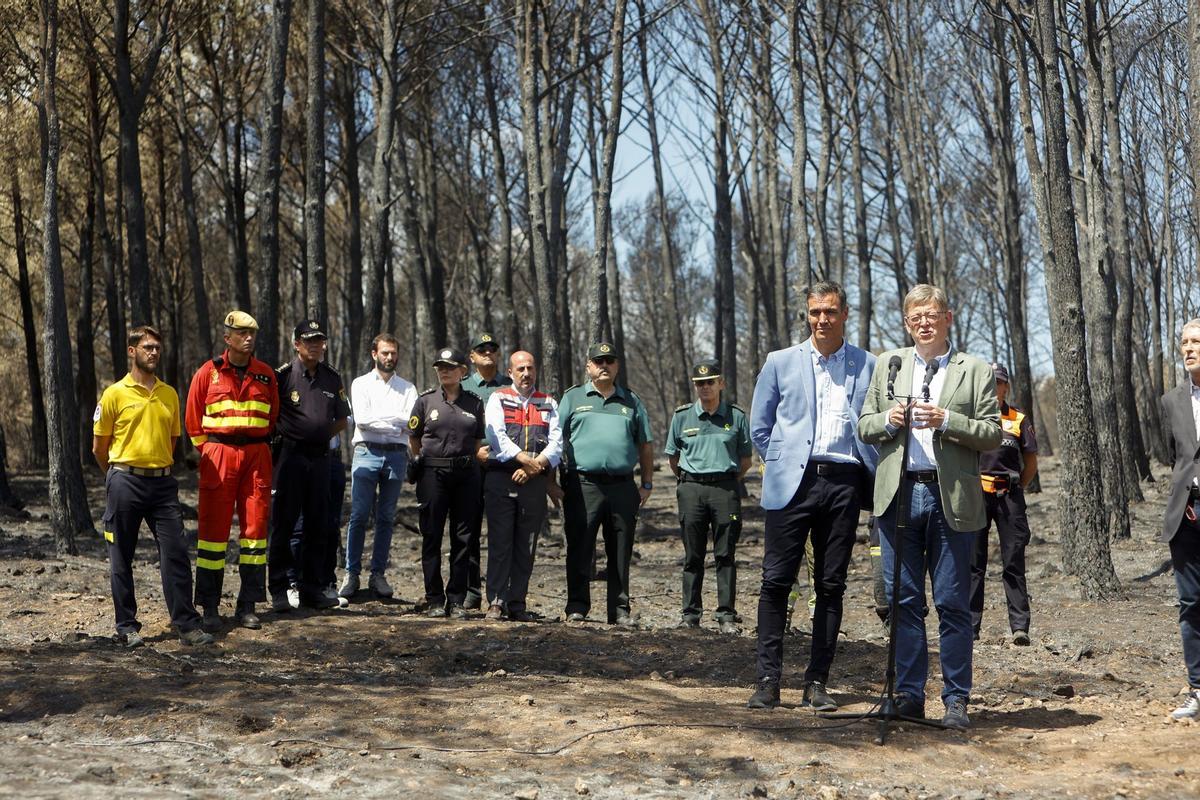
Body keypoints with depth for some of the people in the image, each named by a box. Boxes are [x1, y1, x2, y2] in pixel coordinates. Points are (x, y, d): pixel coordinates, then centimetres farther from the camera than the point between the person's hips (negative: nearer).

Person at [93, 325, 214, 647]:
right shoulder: (115, 394, -3)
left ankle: (187, 624, 0)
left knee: (176, 553, -2)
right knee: (122, 559, 5)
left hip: (162, 482, 3)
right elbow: (99, 447, 4)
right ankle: (126, 626, 13)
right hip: (125, 482, -3)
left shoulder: (169, 394, 10)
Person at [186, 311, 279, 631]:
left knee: (255, 525, 2)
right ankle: (210, 607, 4)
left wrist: (256, 446, 10)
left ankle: (247, 606, 10)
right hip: (218, 456, -3)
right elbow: (193, 420, 6)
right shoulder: (208, 372, 1)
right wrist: (209, 452, 3)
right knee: (214, 529, -2)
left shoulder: (266, 374, 9)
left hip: (256, 456, 3)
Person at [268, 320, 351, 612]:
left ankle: (314, 587, 17)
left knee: (318, 525, 8)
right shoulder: (283, 375, -4)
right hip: (290, 456, -5)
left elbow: (341, 420, 19)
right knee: (283, 524, -1)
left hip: (320, 457, 5)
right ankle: (279, 589, 4)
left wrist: (320, 436, 10)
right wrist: (280, 438, -1)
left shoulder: (333, 378, 11)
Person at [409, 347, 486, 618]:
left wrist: (467, 464, 10)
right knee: (432, 537, 1)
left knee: (463, 539, 2)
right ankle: (434, 600, 8)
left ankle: (456, 600, 10)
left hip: (466, 475, 1)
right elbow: (413, 440, 10)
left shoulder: (474, 403, 7)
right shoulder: (426, 400, 3)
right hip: (433, 474, -1)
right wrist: (424, 463, 11)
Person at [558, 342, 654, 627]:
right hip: (583, 484, -2)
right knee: (579, 549, 0)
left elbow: (645, 446, 17)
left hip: (623, 486, 2)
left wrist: (647, 484, 10)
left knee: (621, 552, 5)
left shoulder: (631, 401, 16)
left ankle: (619, 610, 12)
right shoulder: (573, 398, 10)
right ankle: (577, 607, 7)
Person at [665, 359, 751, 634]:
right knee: (693, 556, 4)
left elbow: (745, 459, 11)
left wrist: (729, 483, 9)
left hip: (725, 489, -1)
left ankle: (726, 614, 3)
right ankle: (690, 613, 9)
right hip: (691, 489, 1)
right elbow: (672, 457, 16)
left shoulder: (736, 416, 5)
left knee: (725, 554, 0)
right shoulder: (682, 416, 8)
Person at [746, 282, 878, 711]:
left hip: (844, 483, 1)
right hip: (793, 483, -1)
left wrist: (871, 471, 2)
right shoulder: (780, 362, 10)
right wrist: (781, 465, 5)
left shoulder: (869, 366, 10)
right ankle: (768, 680, 1)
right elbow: (759, 427, 13)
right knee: (777, 580, -4)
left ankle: (817, 682, 10)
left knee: (831, 586, 4)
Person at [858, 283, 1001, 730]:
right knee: (904, 601, 6)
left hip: (951, 498, -2)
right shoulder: (888, 364, 14)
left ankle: (956, 700, 9)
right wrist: (888, 420, -7)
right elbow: (864, 427, 14)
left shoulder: (975, 370, 5)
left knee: (953, 603, 1)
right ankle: (909, 695, 14)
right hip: (899, 493, 3)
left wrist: (946, 419, -15)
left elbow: (993, 435, -2)